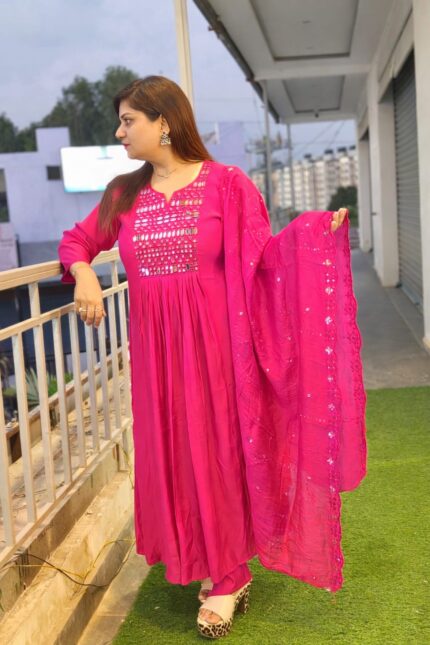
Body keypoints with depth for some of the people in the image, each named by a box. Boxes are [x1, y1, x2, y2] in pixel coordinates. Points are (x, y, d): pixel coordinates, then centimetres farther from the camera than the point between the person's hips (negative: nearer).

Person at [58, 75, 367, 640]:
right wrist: (83, 276, -3)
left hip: (212, 342, -4)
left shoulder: (226, 183, -3)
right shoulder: (124, 193, 9)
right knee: (172, 454, 9)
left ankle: (227, 578, 19)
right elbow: (78, 240, 18)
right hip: (155, 348, 5)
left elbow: (263, 255, -7)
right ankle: (218, 568, 27)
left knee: (216, 450, 2)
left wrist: (318, 227, -22)